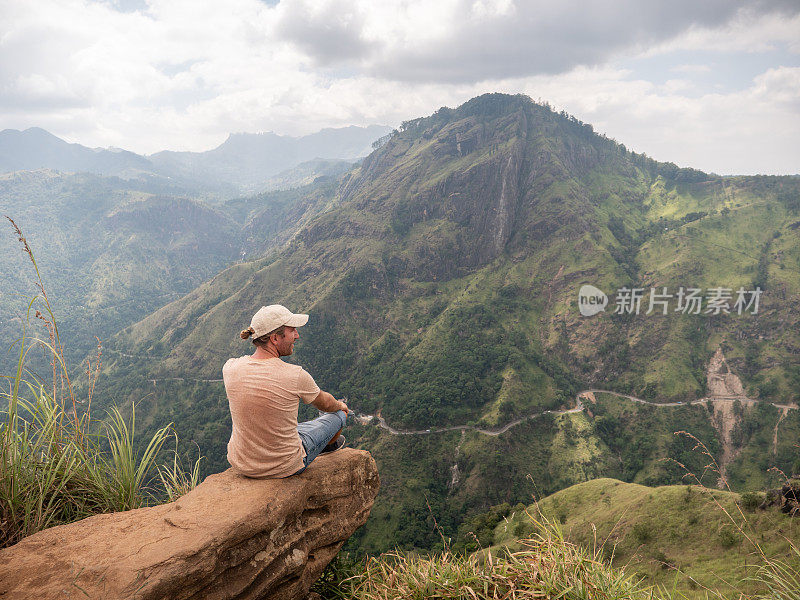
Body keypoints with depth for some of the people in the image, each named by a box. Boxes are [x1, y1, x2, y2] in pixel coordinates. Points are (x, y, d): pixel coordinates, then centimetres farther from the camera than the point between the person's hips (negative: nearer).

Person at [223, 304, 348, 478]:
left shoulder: (230, 368, -16)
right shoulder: (296, 376, -26)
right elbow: (325, 403, -1)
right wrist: (340, 406, 20)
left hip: (240, 463, 4)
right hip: (285, 466, -3)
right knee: (340, 413, 20)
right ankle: (329, 444, 56)